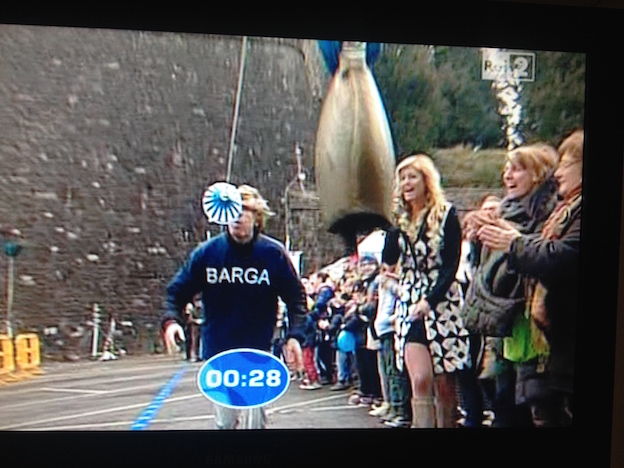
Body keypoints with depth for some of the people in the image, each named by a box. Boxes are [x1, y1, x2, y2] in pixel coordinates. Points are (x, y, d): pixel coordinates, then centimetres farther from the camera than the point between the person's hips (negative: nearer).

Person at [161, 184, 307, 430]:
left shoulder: (274, 253, -7)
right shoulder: (206, 252, -4)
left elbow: (296, 296, 0)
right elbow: (177, 290, 3)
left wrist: (294, 335, -13)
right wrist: (171, 320, -16)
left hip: (256, 354, -2)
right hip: (218, 354, 2)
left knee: (253, 421, 1)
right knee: (224, 422, 12)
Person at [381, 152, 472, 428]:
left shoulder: (446, 214, -2)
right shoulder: (400, 220, 11)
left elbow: (452, 266, -7)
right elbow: (390, 260, -1)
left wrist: (429, 301, -16)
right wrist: (394, 225, -6)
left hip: (442, 304, -2)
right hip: (409, 306, 3)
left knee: (443, 383, 4)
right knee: (420, 379, -9)